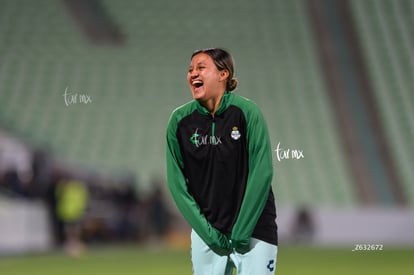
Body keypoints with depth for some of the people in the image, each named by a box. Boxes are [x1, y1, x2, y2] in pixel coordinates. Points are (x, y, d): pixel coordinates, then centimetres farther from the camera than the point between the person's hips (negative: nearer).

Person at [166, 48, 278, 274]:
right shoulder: (180, 120, -1)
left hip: (253, 231, -3)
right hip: (206, 229, 3)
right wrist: (206, 231, -6)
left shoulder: (246, 112, -9)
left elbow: (262, 173, -10)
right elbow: (176, 182, 1)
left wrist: (242, 231, -11)